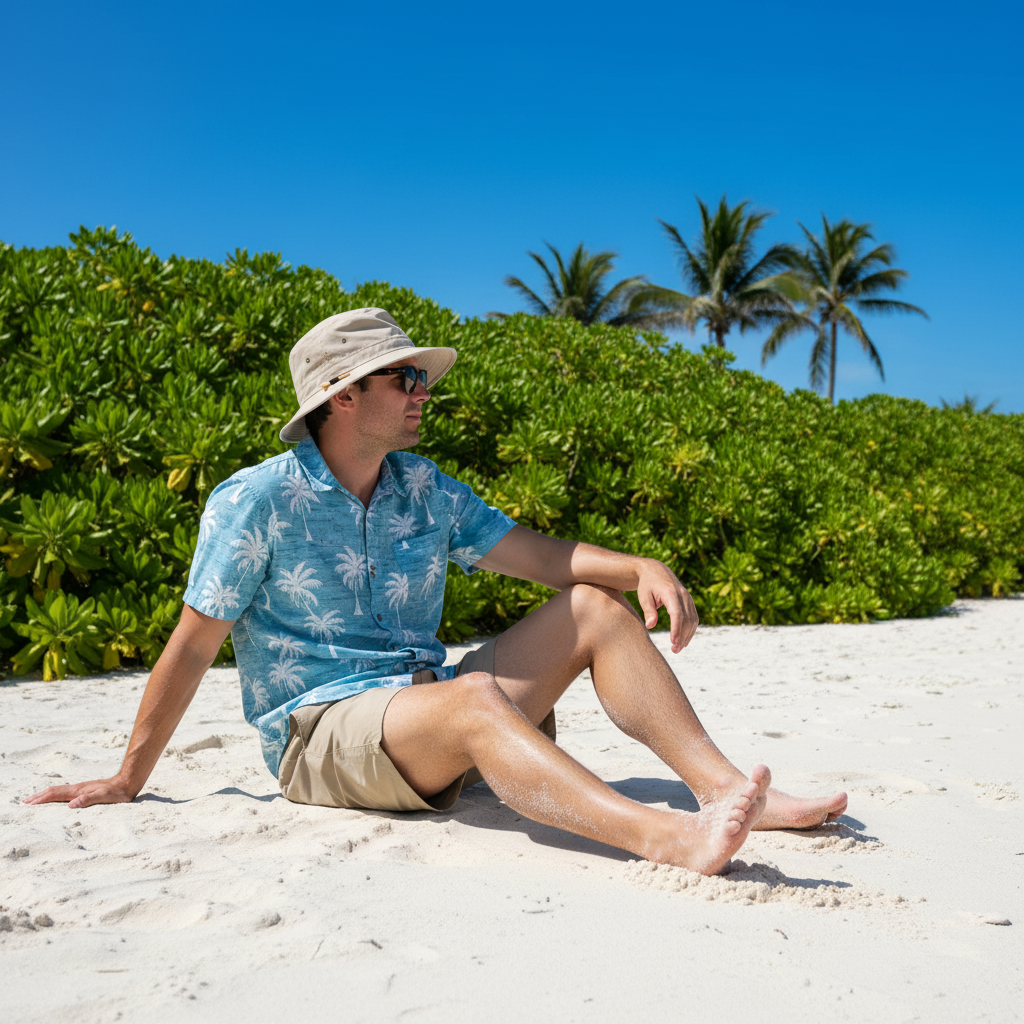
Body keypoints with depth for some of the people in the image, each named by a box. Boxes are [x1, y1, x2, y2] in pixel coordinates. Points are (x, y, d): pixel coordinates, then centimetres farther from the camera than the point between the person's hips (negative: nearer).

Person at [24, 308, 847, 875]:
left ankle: (726, 788, -18)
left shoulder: (426, 490, 9)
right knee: (475, 698, -38)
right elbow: (193, 648, -5)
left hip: (429, 715, 7)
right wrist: (129, 780, -1)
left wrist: (643, 567, -13)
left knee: (598, 608, -6)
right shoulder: (255, 501, -8)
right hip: (319, 731, -6)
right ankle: (666, 838, -54)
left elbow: (545, 556, 6)